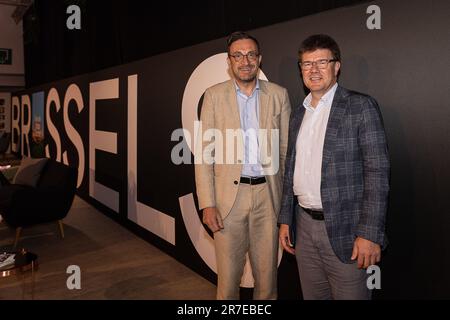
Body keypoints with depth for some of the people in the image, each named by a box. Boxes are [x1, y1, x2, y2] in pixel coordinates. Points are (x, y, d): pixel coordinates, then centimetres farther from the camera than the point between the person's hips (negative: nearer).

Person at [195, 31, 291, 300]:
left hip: (267, 194, 1)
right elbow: (204, 152, 0)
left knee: (267, 275, 12)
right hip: (228, 194, -1)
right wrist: (207, 203, -7)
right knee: (228, 276, 7)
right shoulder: (214, 95, 2)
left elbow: (287, 150, 7)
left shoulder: (279, 95, 5)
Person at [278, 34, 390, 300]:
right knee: (312, 295, 17)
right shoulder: (298, 114, 12)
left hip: (343, 228, -5)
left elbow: (377, 173, -12)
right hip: (304, 227, 6)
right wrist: (285, 219, 12)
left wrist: (370, 234, -17)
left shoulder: (361, 106, -7)